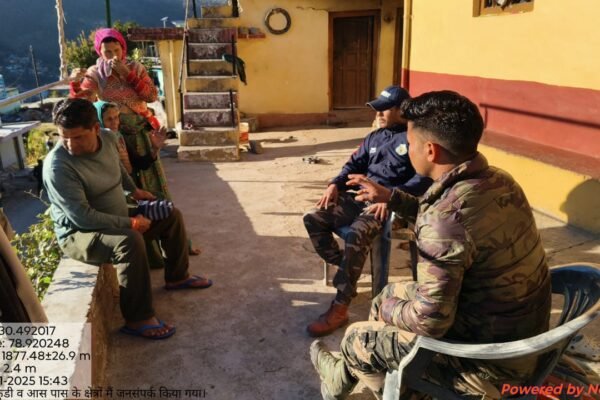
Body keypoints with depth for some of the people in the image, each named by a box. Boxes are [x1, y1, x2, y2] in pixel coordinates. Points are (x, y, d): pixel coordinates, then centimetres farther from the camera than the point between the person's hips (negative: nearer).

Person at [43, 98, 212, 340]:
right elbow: (82, 217, -31)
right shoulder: (58, 165, -29)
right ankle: (138, 319, -25)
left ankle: (177, 276, 26)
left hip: (117, 220, 8)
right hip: (79, 234, -8)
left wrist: (134, 190, 20)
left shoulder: (108, 138, -6)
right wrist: (130, 223, -29)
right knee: (130, 241, -37)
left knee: (171, 216, 11)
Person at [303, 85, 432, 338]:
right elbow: (354, 164, 23)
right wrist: (336, 184, 1)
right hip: (359, 198, 8)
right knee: (313, 220, -10)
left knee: (357, 234, -36)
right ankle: (345, 273, 1)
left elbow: (424, 178, -13)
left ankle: (339, 309, -28)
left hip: (390, 206, -8)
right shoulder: (374, 137, 23)